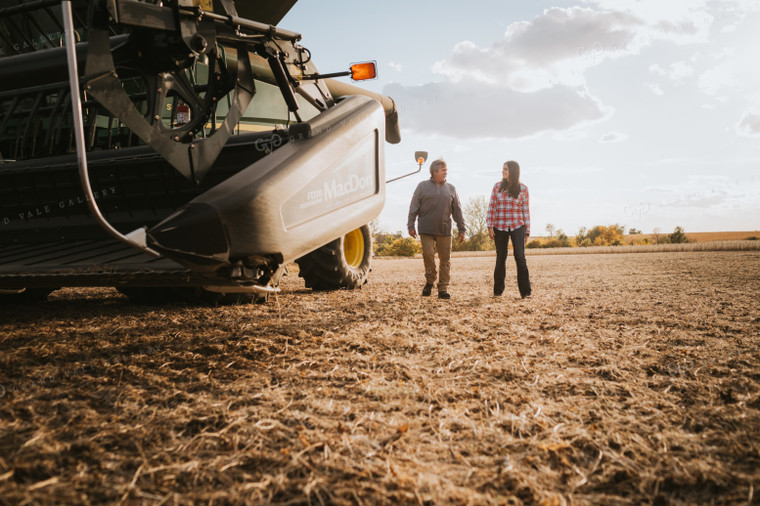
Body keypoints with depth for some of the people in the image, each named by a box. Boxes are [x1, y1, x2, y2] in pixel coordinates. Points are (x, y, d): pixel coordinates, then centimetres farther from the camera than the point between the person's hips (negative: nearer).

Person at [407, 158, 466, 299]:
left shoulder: (451, 188, 13)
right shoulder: (423, 186, 7)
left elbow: (457, 210, 13)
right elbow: (414, 207, 5)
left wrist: (461, 229, 9)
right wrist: (411, 225, -2)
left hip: (444, 230, 2)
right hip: (426, 230, -2)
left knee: (445, 259, 0)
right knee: (428, 255, -7)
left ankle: (443, 288, 6)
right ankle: (429, 282, 15)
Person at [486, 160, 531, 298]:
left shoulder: (523, 188, 1)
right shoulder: (497, 186, 5)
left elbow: (526, 210, 3)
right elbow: (491, 207, 4)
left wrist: (527, 231, 3)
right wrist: (489, 227, -3)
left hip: (517, 226, -2)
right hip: (500, 227, 2)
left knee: (520, 257, -10)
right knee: (501, 258, 6)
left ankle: (525, 292, -5)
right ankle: (498, 290, 17)